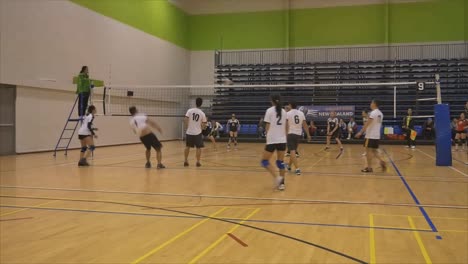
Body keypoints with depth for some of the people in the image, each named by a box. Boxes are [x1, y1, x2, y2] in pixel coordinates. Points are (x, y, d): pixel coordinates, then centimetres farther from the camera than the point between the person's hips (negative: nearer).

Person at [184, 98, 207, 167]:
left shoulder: (190, 110, -4)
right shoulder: (202, 113, -3)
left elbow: (185, 120, -9)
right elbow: (203, 125, -1)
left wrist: (186, 128, 4)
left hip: (189, 132, 2)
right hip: (197, 133, -1)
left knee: (187, 147, 15)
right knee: (198, 147, 8)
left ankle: (186, 161, 19)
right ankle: (198, 162, 4)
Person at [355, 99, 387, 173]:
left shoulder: (373, 112, -14)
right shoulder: (380, 113, 13)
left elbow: (367, 123, -18)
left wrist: (361, 132, -16)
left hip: (371, 135, -8)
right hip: (377, 135, 8)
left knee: (369, 150, -1)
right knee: (374, 150, 16)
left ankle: (369, 167, 1)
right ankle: (382, 162, 0)